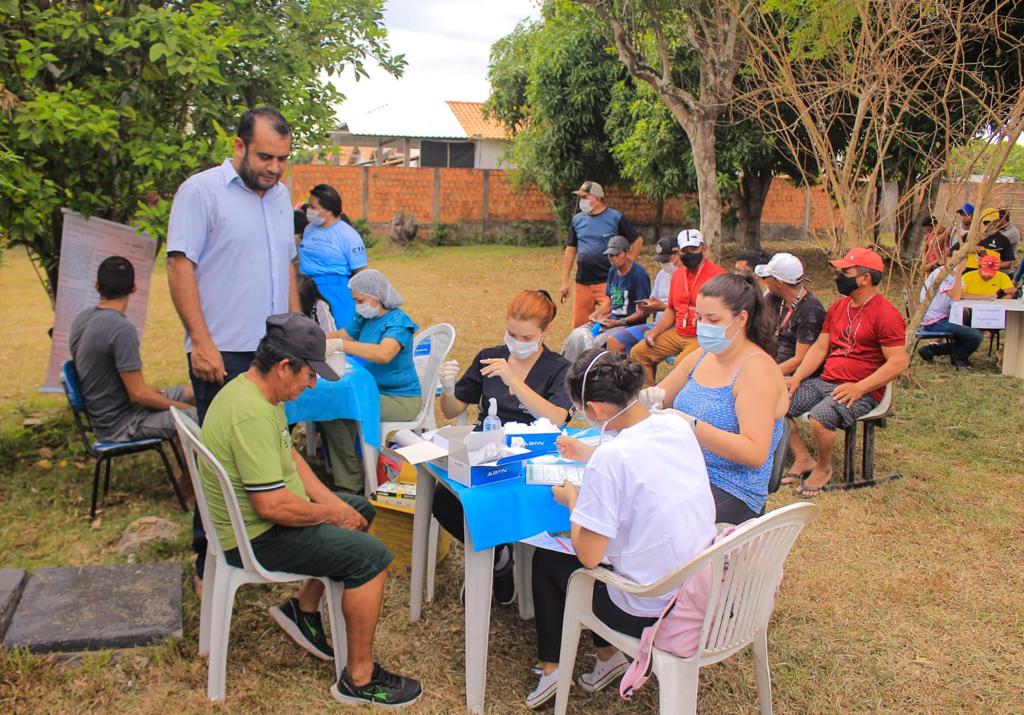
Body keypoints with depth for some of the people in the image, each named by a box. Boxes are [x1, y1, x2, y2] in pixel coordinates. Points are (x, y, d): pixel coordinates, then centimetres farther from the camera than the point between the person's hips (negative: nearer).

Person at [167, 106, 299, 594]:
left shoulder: (280, 194, 13)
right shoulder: (201, 191, -8)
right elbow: (180, 267, -13)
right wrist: (202, 343, -17)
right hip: (223, 354, -6)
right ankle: (210, 565, 16)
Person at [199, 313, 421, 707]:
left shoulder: (251, 389, 3)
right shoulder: (252, 415, -30)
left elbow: (289, 456, 11)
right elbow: (272, 505, -31)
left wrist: (334, 503, 2)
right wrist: (331, 515, -15)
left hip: (255, 516, 11)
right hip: (254, 537, -11)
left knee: (360, 510, 20)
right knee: (371, 556, -16)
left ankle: (304, 609, 25)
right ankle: (359, 679, -4)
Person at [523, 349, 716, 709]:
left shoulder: (610, 458, -27)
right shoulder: (678, 426, -4)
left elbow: (588, 556, -19)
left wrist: (572, 499, -4)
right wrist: (591, 455, 20)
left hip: (650, 611, -7)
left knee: (545, 559, 16)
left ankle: (552, 668, 28)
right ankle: (608, 655, 31)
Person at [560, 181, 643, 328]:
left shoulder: (615, 217, -3)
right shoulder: (578, 219, 9)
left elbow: (638, 240, 3)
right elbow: (570, 251, 11)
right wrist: (565, 282, 7)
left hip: (608, 282, -4)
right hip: (582, 283, 4)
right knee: (579, 327, 6)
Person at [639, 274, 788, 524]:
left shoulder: (757, 368, -13)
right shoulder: (701, 356, 9)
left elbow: (756, 453, -22)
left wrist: (692, 426, -31)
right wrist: (651, 398, -8)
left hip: (732, 493, -7)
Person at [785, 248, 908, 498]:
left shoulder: (886, 314, -10)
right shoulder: (838, 307, 14)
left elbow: (899, 362, -15)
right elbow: (819, 348, 13)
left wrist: (858, 388, -23)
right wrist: (796, 379, -1)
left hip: (861, 392, -8)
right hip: (824, 383, 8)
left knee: (819, 417, -33)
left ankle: (824, 468, -3)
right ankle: (803, 460, 4)